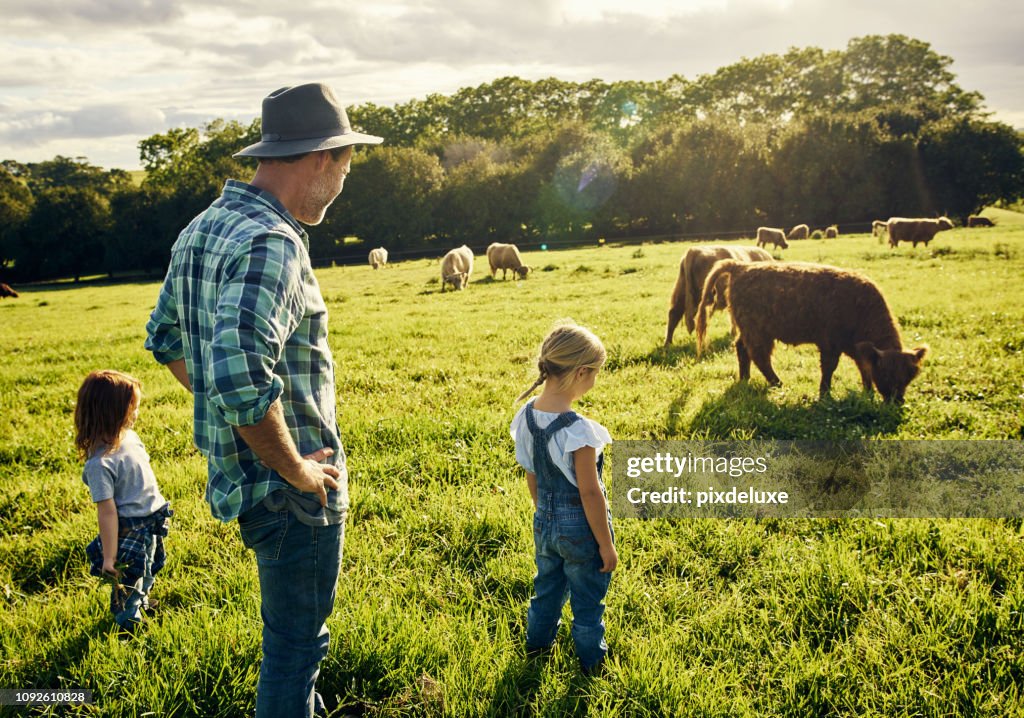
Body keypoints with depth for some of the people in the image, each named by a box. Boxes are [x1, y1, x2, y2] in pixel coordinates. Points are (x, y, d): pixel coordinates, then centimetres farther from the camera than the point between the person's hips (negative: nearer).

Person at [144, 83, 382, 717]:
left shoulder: (202, 229, 7)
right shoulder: (272, 243, -24)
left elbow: (165, 339, 17)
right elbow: (241, 377, -36)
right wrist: (296, 469, -22)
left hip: (239, 472, 10)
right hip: (294, 493, -10)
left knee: (293, 632, 28)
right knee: (296, 645, 8)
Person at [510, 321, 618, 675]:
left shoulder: (527, 415, -9)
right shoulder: (578, 431, -31)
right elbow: (589, 492, -24)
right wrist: (606, 544, -13)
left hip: (545, 523, 6)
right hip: (580, 529, -6)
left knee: (546, 586, 29)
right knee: (587, 599, 17)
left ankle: (536, 643, 49)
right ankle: (591, 661, 37)